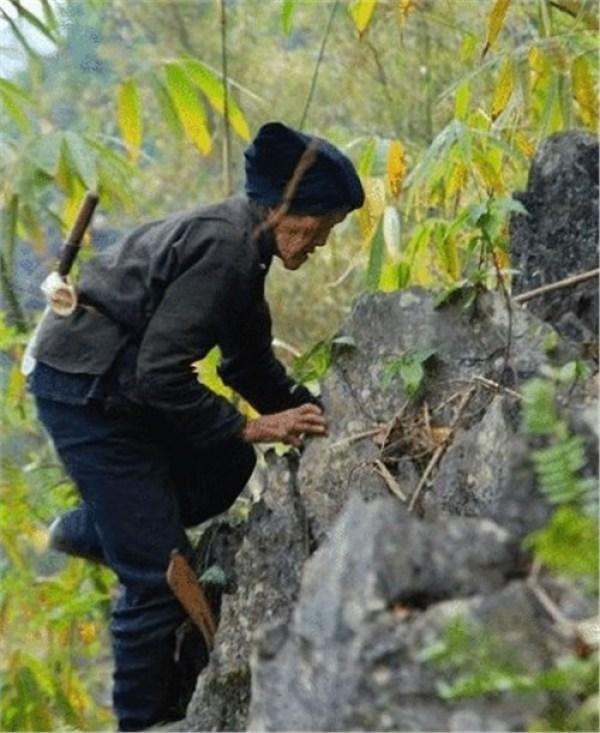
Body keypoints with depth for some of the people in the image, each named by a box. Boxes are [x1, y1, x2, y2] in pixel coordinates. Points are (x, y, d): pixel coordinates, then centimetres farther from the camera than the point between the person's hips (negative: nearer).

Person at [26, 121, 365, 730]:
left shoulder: (243, 244, 8)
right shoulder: (223, 248, -22)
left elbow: (249, 360, 17)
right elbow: (159, 372, -26)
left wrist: (313, 414, 6)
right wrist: (250, 428, -19)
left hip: (117, 384, 10)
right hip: (84, 392, -10)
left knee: (226, 468, 17)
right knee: (159, 576, -7)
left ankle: (86, 530, 25)